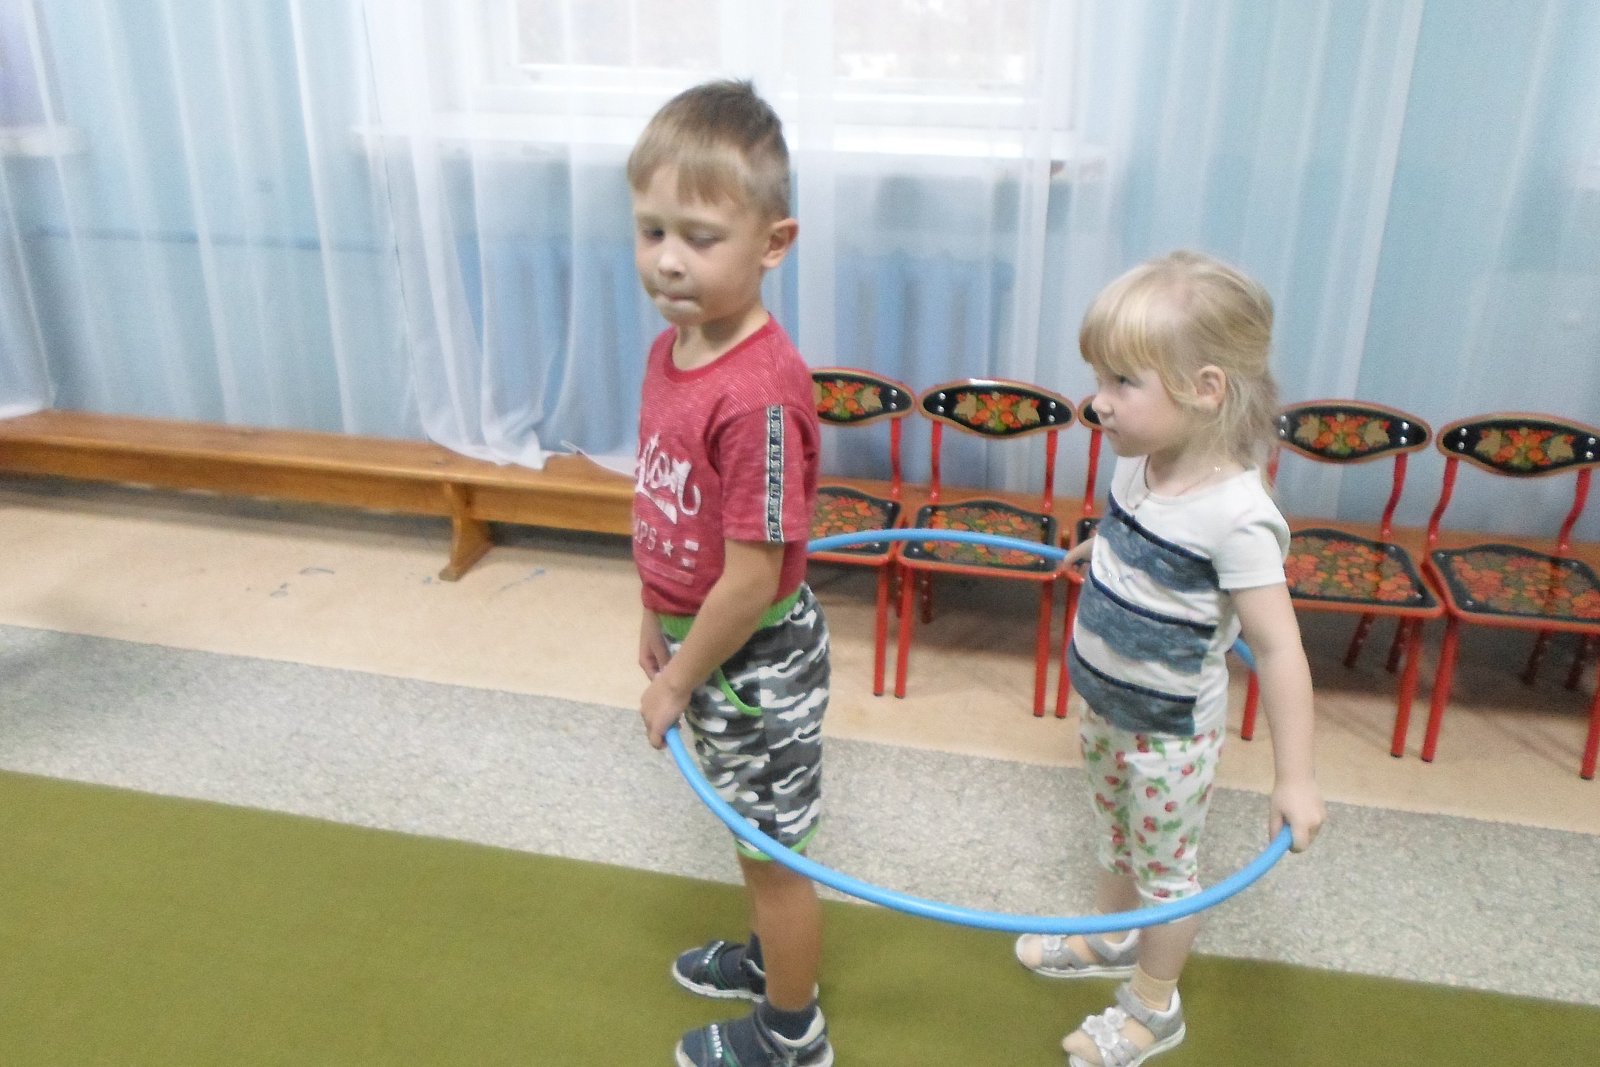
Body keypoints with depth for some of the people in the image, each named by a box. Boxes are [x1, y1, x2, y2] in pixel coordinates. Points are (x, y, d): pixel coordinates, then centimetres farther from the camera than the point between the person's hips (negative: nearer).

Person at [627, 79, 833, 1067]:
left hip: (757, 657, -8)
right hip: (701, 635, 8)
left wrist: (677, 683, -13)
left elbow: (752, 583, -27)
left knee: (773, 847, 14)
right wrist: (657, 621, 16)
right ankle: (769, 952, 55)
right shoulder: (672, 346, -4)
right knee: (752, 831, 29)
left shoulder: (759, 396, -32)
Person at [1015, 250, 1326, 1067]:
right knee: (1115, 836, 29)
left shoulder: (1235, 516, -32)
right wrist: (1096, 549, 29)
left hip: (1169, 731, -7)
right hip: (1105, 704, 7)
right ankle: (1111, 940, 54)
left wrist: (1294, 777, -24)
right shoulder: (1139, 464, -11)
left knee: (1165, 869, 16)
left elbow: (1279, 648, -27)